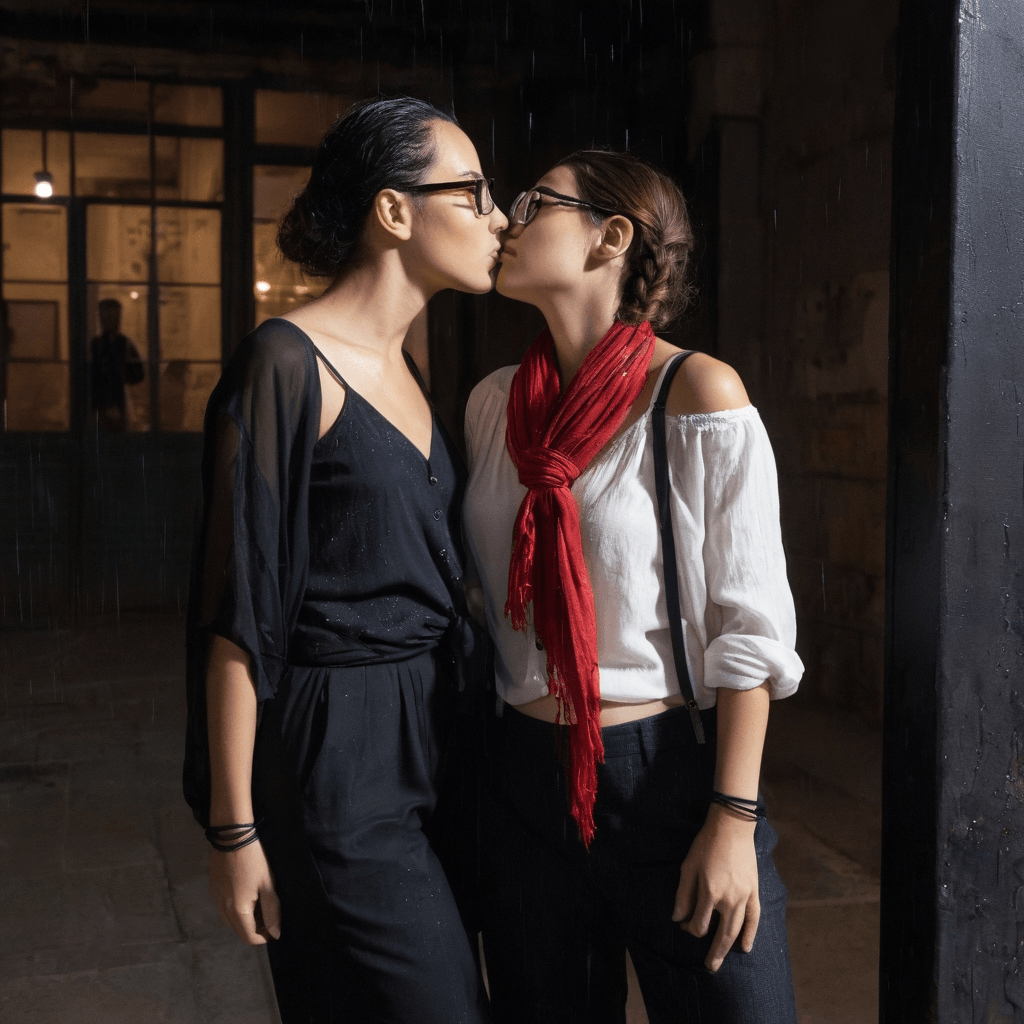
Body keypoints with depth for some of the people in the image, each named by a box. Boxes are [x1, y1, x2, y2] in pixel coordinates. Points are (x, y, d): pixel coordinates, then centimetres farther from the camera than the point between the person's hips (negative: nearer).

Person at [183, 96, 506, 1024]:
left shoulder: (405, 369, 11)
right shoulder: (288, 364, -14)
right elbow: (237, 611, -15)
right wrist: (234, 829, -13)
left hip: (428, 739, 8)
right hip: (334, 758, -8)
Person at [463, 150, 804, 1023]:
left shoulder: (697, 394, -12)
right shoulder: (495, 402, 4)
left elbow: (749, 624, -12)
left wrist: (733, 820, -14)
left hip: (668, 773, -4)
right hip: (524, 776, 5)